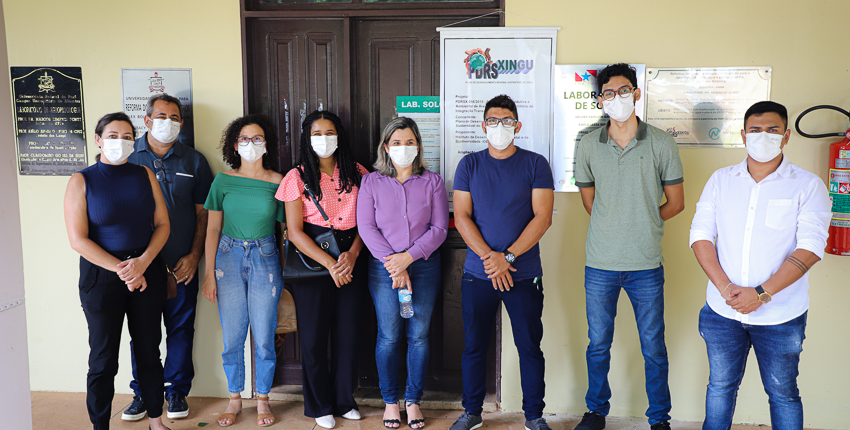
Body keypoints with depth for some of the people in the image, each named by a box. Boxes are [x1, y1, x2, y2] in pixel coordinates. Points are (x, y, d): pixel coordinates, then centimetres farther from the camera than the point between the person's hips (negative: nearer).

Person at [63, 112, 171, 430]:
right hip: (101, 276, -3)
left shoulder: (144, 175, 5)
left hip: (147, 271, 3)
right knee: (103, 359, 4)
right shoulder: (82, 181, -4)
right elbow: (78, 239, -10)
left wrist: (142, 262, -13)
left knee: (149, 352, 11)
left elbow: (162, 224, 3)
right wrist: (121, 269, -16)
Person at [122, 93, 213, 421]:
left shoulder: (193, 161, 7)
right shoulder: (128, 157, 4)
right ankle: (142, 392, 23)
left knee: (181, 329, 7)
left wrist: (194, 256, -3)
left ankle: (177, 390, 22)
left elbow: (203, 212, 6)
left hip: (182, 264, 0)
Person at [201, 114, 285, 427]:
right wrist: (209, 272, 0)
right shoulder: (224, 180, 2)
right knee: (232, 336, 7)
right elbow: (213, 228, 4)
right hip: (229, 257, 1)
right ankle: (235, 399, 24)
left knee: (264, 338, 4)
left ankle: (262, 400, 21)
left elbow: (286, 228, 2)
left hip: (265, 259, -1)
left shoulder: (278, 182, -1)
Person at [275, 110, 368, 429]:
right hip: (312, 260, -2)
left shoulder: (357, 174, 7)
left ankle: (345, 400, 25)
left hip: (351, 260, 2)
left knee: (349, 331, 7)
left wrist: (352, 254, -13)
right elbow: (294, 232, -7)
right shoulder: (298, 177, -1)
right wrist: (329, 263, -16)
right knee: (314, 334, 4)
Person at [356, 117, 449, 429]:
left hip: (424, 266, 1)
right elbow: (366, 227, -3)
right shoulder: (371, 182, 4)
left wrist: (407, 257, -13)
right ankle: (390, 400, 20)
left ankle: (413, 400, 21)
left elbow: (439, 228, -2)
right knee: (388, 336, 3)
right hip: (383, 268, 0)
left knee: (419, 335, 5)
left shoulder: (432, 182, 4)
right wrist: (393, 264, -13)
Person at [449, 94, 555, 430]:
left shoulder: (535, 164, 1)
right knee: (474, 346, 9)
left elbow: (542, 217, -6)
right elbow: (461, 217, 0)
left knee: (530, 346, 6)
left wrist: (507, 257, -14)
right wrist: (488, 256, -13)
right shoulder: (469, 164, 6)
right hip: (477, 273, 1)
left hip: (524, 274, -1)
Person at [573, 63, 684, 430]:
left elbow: (675, 203, 5)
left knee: (653, 349, 9)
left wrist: (642, 223, 6)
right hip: (600, 264, 1)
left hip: (646, 265, -1)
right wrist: (615, 227, 9)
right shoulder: (588, 145, 2)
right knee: (598, 345, 13)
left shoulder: (661, 144, -3)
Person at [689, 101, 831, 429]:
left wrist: (761, 293, -21)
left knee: (783, 394, 12)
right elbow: (700, 235, -1)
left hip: (781, 316, -2)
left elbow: (810, 247, -13)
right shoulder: (721, 180, 5)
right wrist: (725, 288, -14)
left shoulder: (807, 186, -4)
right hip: (722, 311, 2)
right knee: (720, 387, 15)